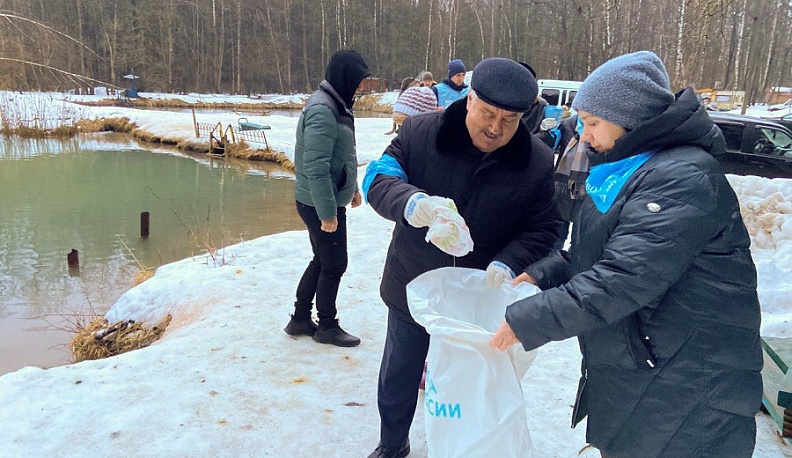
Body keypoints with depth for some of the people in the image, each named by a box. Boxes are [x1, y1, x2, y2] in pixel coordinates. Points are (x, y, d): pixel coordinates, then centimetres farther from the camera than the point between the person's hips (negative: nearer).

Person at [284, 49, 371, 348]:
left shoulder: (334, 105, 10)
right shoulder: (322, 110, -22)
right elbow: (316, 168, -26)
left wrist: (352, 187, 22)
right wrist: (327, 212, -23)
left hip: (325, 200, 10)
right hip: (321, 204, -10)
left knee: (322, 261, 19)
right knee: (334, 264, 4)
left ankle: (300, 320, 32)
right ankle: (327, 327, 22)